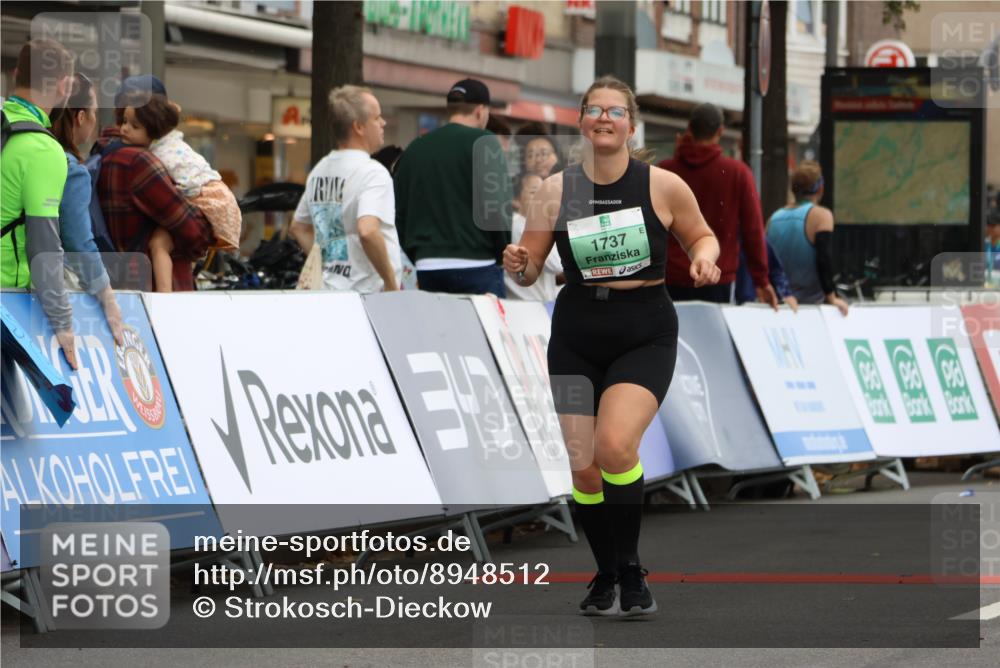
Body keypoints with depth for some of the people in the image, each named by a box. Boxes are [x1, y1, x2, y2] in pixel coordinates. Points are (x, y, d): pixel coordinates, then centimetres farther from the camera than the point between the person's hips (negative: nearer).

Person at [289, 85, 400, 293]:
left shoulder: (319, 171, 14)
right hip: (366, 292, -8)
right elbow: (368, 231, -26)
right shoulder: (373, 172, -13)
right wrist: (391, 284, -17)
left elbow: (298, 227, 26)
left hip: (328, 286, 8)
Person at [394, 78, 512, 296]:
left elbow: (400, 211, 14)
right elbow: (498, 206, -10)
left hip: (427, 266, 5)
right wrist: (504, 256, 2)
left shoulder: (415, 148, 13)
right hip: (476, 265, -5)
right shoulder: (484, 143, -4)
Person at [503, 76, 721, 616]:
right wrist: (517, 266, -17)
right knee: (583, 468, 2)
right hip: (577, 335, 3)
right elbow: (529, 270, 5)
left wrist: (704, 257, -10)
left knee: (615, 446, -24)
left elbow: (702, 236, 12)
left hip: (645, 334, -3)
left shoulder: (664, 186, -5)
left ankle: (630, 569, -6)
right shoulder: (555, 191, -1)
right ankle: (606, 576, 24)